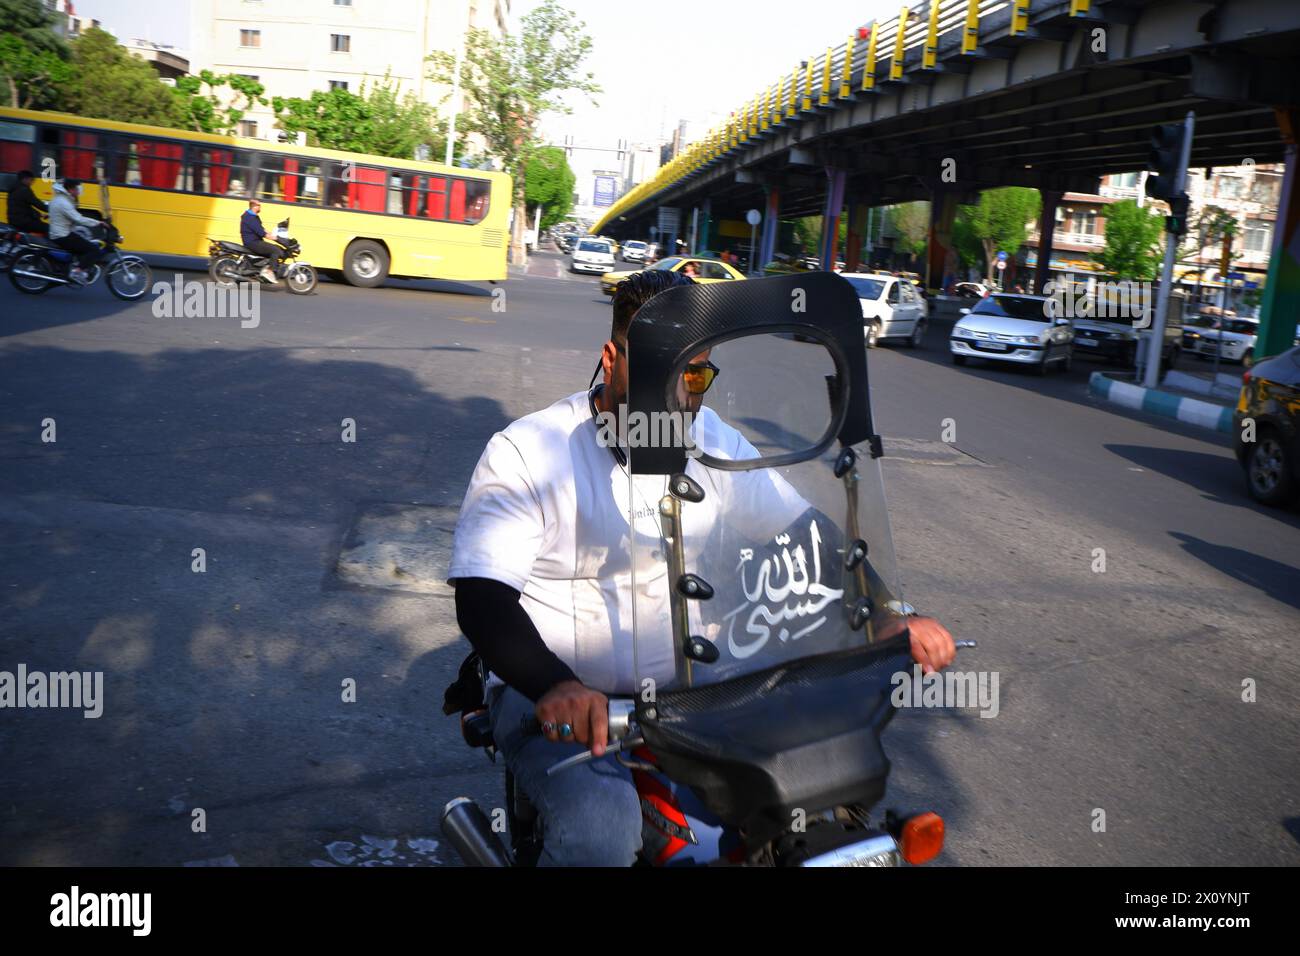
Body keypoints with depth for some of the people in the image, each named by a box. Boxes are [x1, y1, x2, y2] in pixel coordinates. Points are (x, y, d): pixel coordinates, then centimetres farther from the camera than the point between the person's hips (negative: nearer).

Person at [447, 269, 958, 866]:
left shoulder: (716, 444, 4)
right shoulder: (527, 451, -12)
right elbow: (481, 595, -20)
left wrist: (896, 622, -8)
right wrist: (555, 686, -40)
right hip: (547, 691, -4)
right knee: (603, 826, -32)